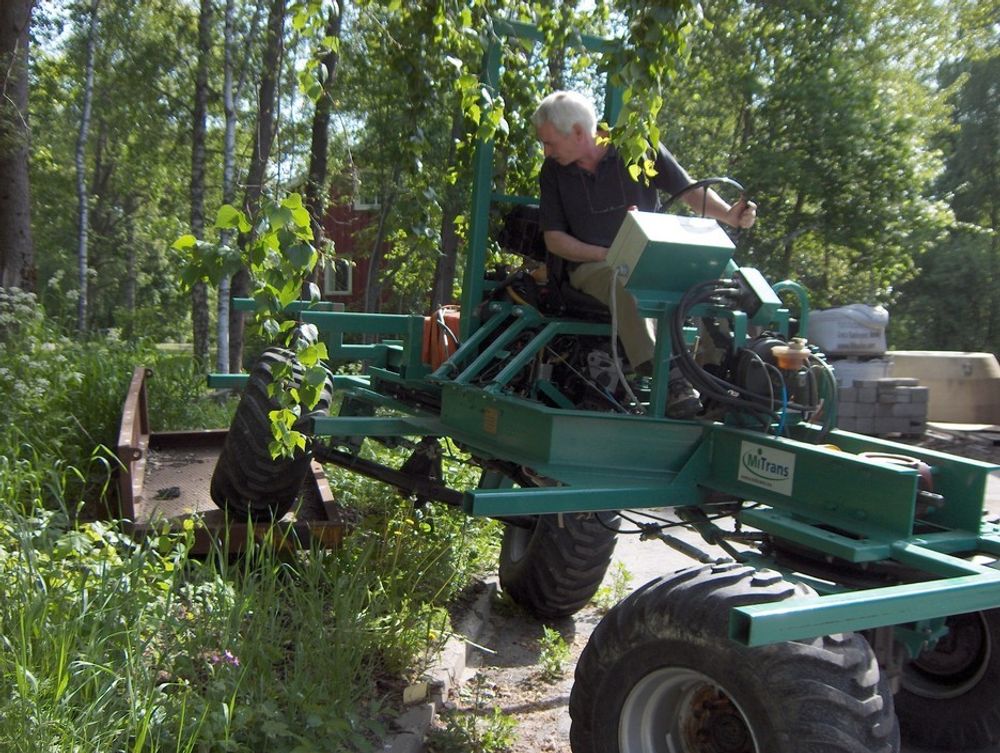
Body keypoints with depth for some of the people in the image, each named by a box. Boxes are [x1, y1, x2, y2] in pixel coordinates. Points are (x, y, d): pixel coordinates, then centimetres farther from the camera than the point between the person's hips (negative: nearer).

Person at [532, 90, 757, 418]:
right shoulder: (554, 171, 6)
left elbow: (691, 192, 6)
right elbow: (554, 239, 5)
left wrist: (729, 215, -13)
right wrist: (603, 254, -11)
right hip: (591, 266, -1)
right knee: (624, 282, -37)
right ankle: (668, 379, -47)